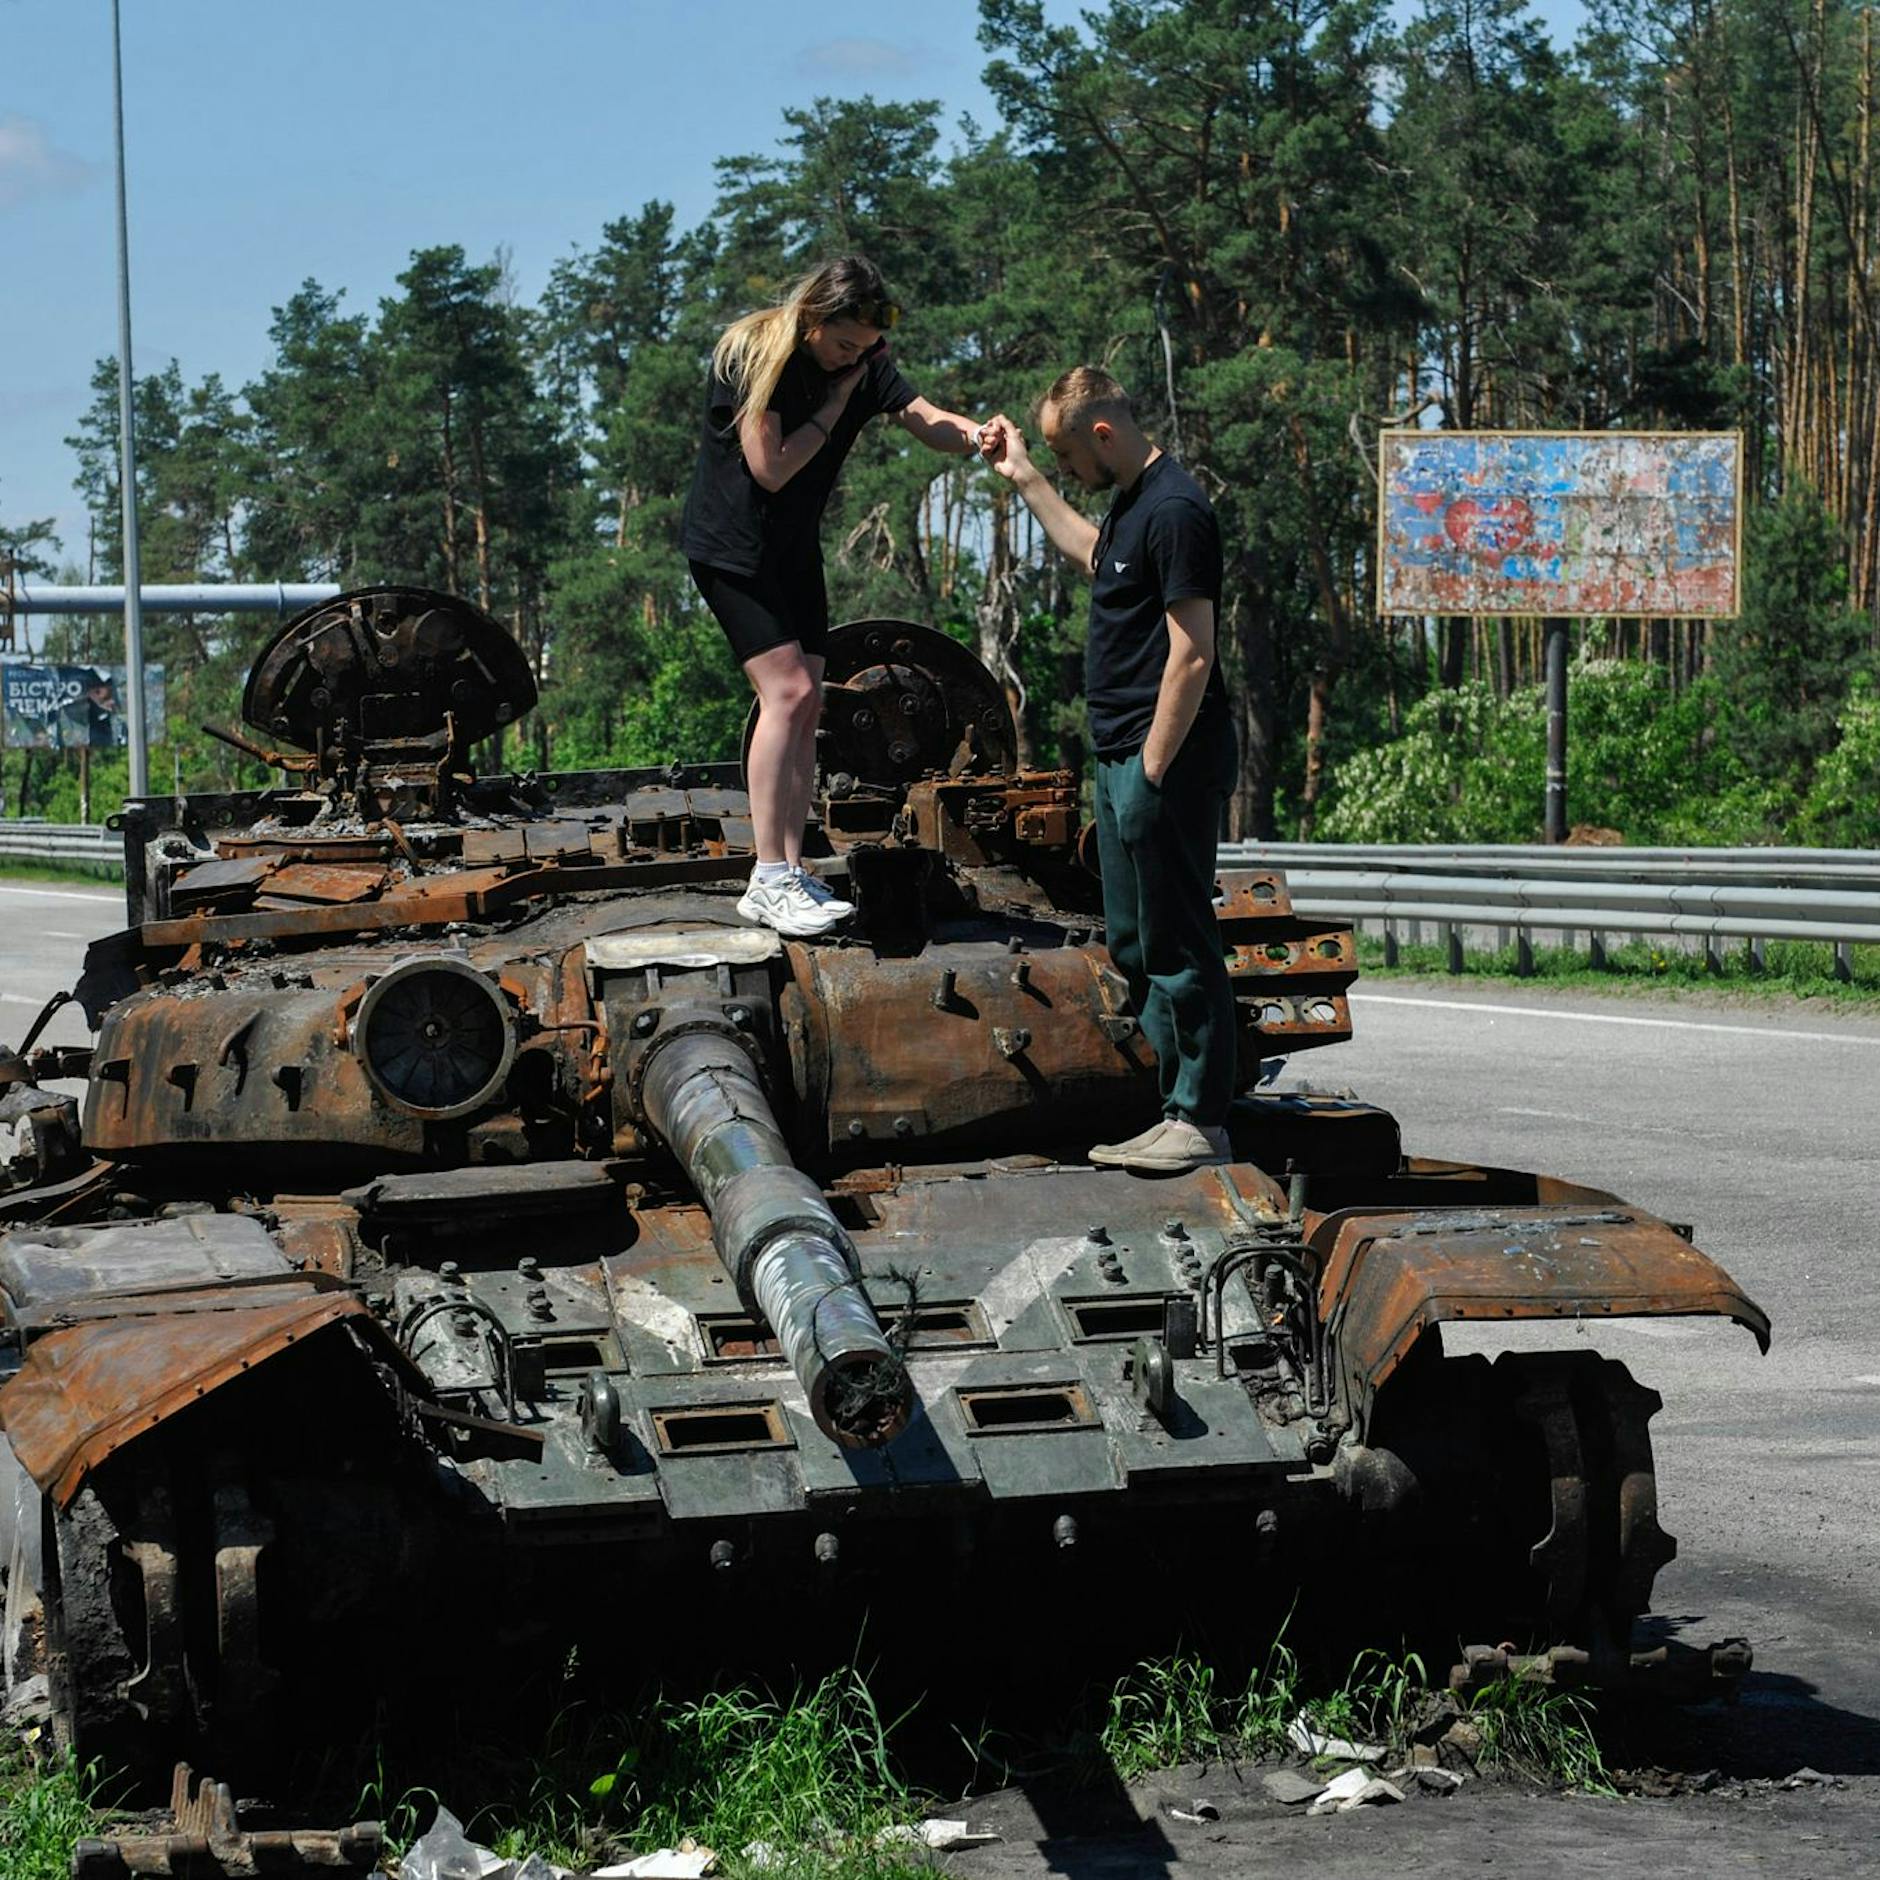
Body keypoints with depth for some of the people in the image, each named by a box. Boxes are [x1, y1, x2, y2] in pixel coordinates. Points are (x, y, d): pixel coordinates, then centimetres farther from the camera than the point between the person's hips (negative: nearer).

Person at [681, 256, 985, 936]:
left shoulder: (862, 364, -1)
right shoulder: (753, 354, -20)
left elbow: (925, 419, -12)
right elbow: (770, 467, -22)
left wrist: (973, 435, -34)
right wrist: (836, 403, -18)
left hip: (792, 549, 7)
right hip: (729, 544, -7)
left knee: (805, 703, 2)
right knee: (787, 691, -17)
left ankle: (791, 872, 6)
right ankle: (768, 881, -17)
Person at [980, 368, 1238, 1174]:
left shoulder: (1174, 511, -17)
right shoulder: (1131, 502, 14)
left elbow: (1193, 654, -20)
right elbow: (1092, 553, 39)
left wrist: (1152, 774, -20)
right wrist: (1023, 478, 39)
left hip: (1166, 760, -11)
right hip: (1123, 755, 11)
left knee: (1177, 944, -6)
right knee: (1134, 944, 13)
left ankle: (1204, 1123, -1)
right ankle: (1180, 1111, 18)